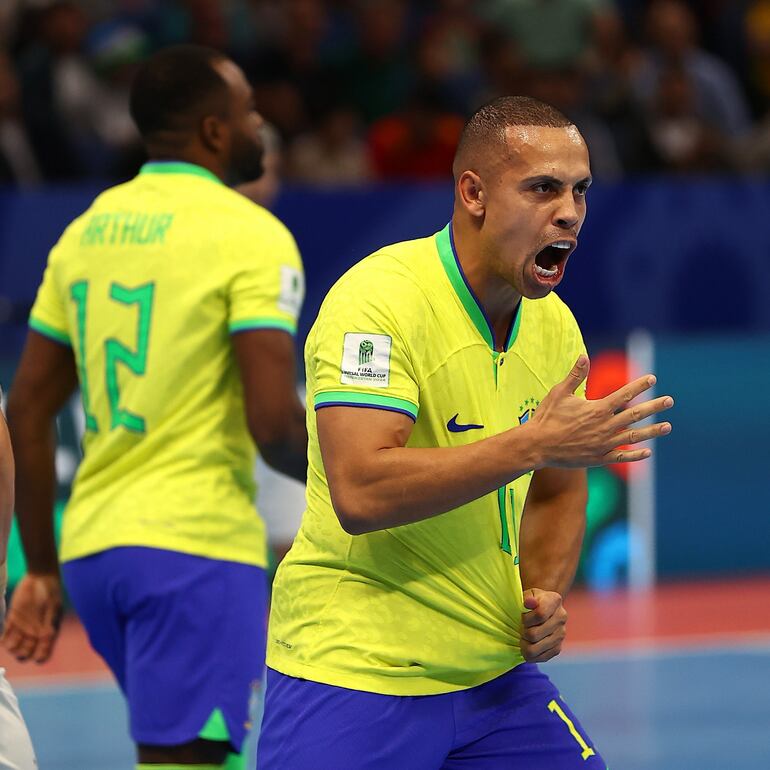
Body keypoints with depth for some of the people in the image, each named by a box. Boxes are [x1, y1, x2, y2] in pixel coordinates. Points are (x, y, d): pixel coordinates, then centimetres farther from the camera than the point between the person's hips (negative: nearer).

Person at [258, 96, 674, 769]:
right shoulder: (380, 297, -18)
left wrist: (546, 595, 0)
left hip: (495, 675, 7)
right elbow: (359, 493, -29)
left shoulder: (554, 325, 6)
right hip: (354, 677, -7)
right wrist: (534, 444, -29)